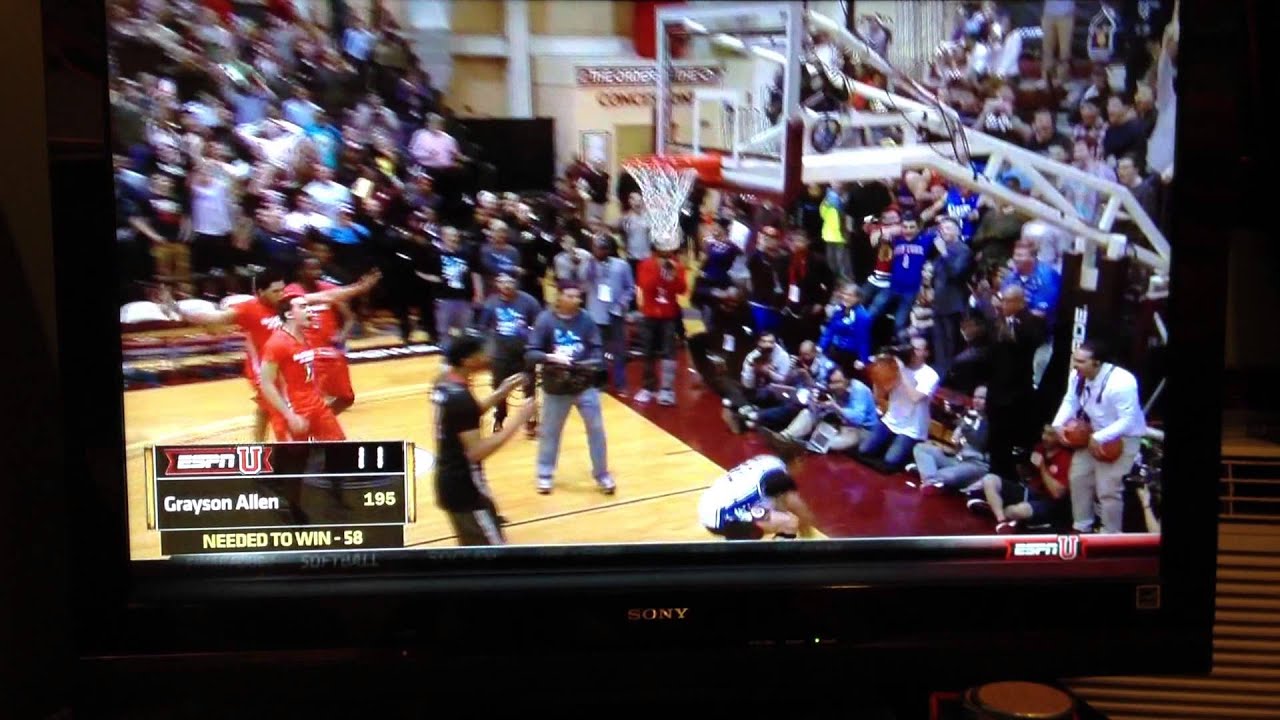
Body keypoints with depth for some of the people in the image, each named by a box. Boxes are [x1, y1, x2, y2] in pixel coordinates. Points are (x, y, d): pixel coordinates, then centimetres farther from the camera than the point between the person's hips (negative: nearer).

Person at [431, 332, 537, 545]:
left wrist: (500, 393, 11)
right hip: (465, 488, -10)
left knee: (473, 547, 23)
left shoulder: (444, 383, 4)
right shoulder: (461, 398, -25)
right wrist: (518, 421, -24)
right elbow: (476, 452, -27)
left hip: (449, 482, 10)